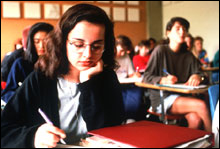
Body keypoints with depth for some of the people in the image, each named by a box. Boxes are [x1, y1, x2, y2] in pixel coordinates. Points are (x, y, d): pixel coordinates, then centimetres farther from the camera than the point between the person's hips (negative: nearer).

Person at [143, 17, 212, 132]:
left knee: (195, 119, -27)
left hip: (182, 97, 5)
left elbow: (201, 74, 8)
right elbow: (146, 77, -5)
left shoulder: (188, 55, 13)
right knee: (201, 105, -24)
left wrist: (197, 77, -16)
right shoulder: (160, 50, -4)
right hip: (161, 99, -5)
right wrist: (164, 80, -24)